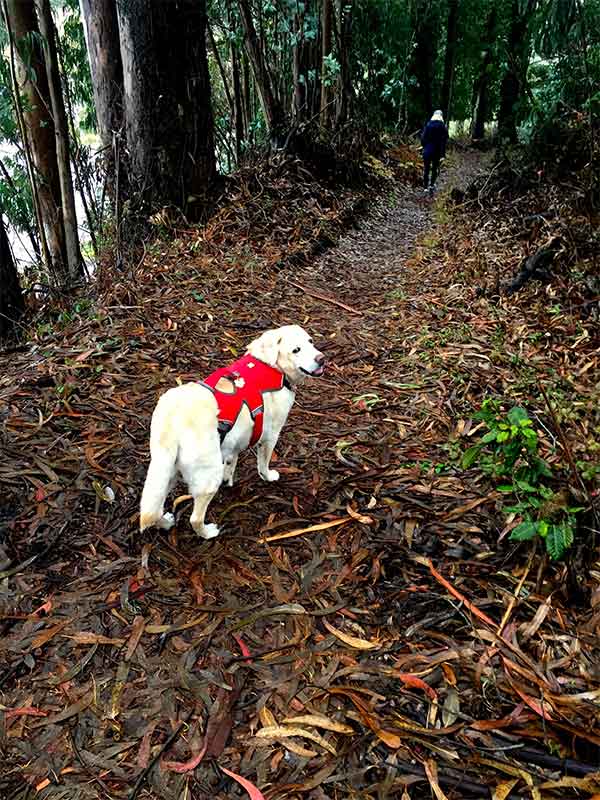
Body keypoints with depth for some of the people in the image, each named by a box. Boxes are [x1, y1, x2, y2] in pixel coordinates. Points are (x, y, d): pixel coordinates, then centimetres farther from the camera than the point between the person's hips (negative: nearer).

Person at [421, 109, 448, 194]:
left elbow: (423, 137, -1)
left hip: (427, 151, 1)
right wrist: (443, 153, -4)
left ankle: (425, 187, 13)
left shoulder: (428, 125, -2)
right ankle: (432, 185, -1)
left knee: (426, 168, 11)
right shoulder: (443, 127, -7)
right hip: (436, 152, -1)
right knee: (435, 168, 13)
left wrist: (424, 147, 12)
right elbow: (444, 141, -9)